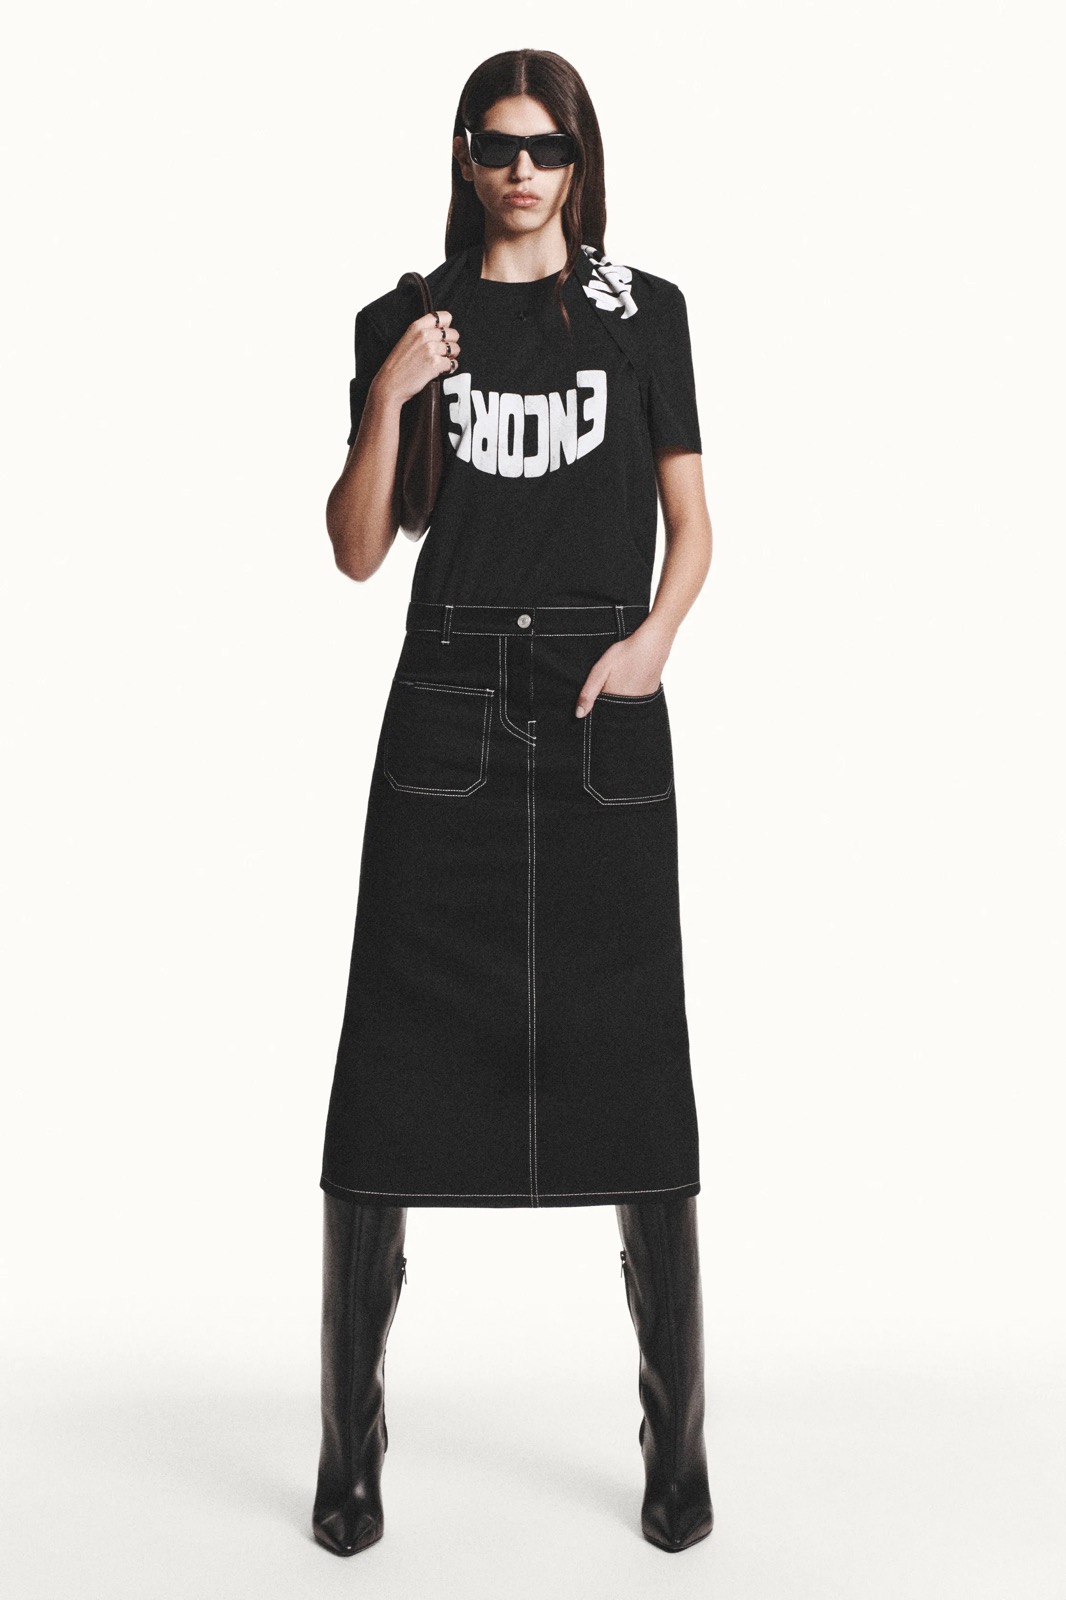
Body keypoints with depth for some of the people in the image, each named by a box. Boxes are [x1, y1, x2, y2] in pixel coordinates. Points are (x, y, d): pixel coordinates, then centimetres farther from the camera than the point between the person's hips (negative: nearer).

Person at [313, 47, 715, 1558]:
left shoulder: (642, 310, 11)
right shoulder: (405, 320, 11)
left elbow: (692, 526, 10)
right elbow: (357, 551, 7)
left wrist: (654, 638, -9)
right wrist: (388, 397, -6)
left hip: (605, 713, 0)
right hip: (448, 704, 1)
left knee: (636, 1074, 0)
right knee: (388, 1085, -1)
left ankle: (679, 1442, 14)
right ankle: (352, 1446, 11)